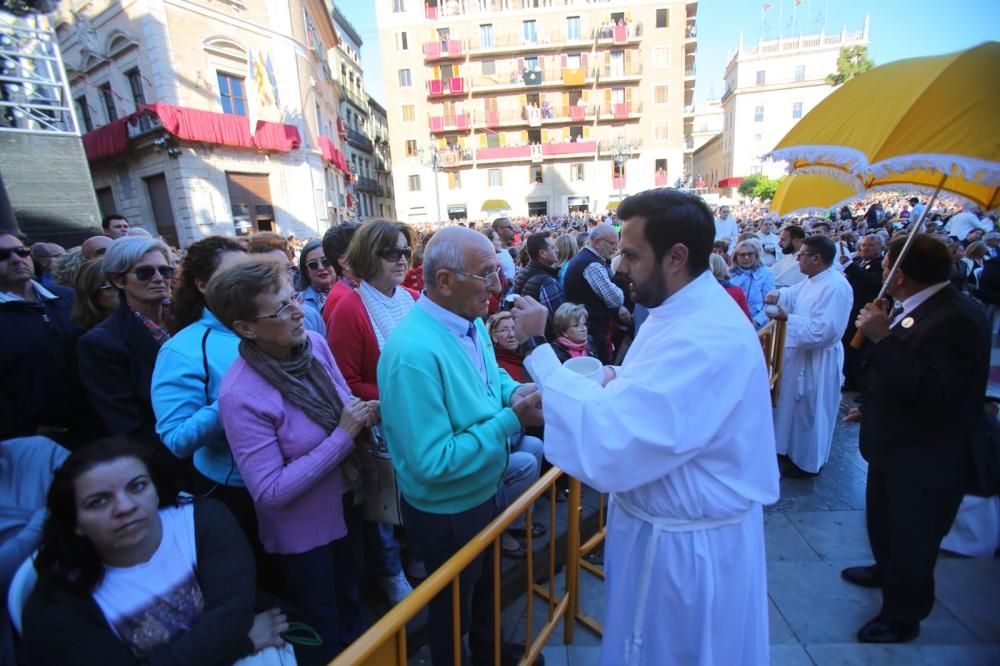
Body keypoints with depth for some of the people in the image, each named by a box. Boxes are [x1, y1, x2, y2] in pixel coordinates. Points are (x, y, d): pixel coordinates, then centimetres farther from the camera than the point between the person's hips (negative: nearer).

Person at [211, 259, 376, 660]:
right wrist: (342, 437, -30)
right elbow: (271, 493, -27)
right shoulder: (241, 396, -31)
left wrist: (363, 415, -20)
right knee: (321, 624, 23)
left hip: (346, 502, 6)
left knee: (351, 595, 33)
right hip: (302, 530, -6)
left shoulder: (315, 343, -14)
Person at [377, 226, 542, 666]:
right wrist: (510, 420, -30)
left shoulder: (472, 323, -6)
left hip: (486, 492, 9)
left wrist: (514, 392, -12)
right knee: (453, 609, 22)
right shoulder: (414, 353, -34)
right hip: (447, 513, -8)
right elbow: (432, 463, -32)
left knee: (486, 585, 33)